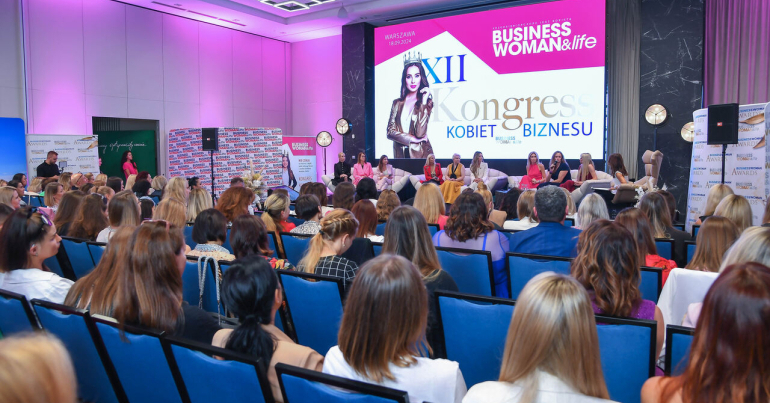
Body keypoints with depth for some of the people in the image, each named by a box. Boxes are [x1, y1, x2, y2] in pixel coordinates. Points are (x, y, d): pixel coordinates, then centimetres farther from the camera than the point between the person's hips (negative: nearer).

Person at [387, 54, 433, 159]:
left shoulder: (426, 101, -1)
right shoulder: (397, 103, 8)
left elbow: (420, 133, -14)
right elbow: (390, 131, 0)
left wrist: (423, 101, -14)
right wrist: (412, 139, -10)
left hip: (420, 154, -2)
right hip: (400, 154, 2)